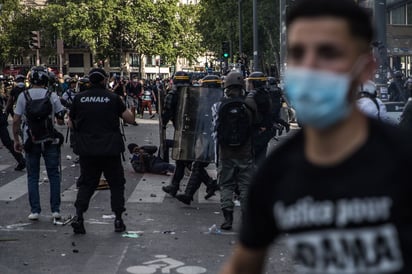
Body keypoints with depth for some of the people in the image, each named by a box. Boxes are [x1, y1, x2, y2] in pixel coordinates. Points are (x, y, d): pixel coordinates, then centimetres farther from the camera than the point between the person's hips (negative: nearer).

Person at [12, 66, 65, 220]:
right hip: (50, 141, 0)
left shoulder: (23, 96, -4)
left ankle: (35, 210, 7)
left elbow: (16, 121, -5)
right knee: (54, 175, 8)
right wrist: (59, 120, 18)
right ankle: (55, 209, 7)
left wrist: (16, 140, 5)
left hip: (31, 142, 0)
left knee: (32, 177, 9)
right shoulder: (52, 96, -4)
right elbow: (61, 121, -4)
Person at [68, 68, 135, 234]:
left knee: (87, 183, 13)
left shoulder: (79, 98, 1)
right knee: (116, 184, 12)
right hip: (110, 149, -2)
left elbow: (71, 124, 9)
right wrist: (123, 109, 15)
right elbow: (130, 119, -4)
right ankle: (118, 219, 11)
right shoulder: (113, 98, -5)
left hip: (86, 150, 2)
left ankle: (78, 216, -2)